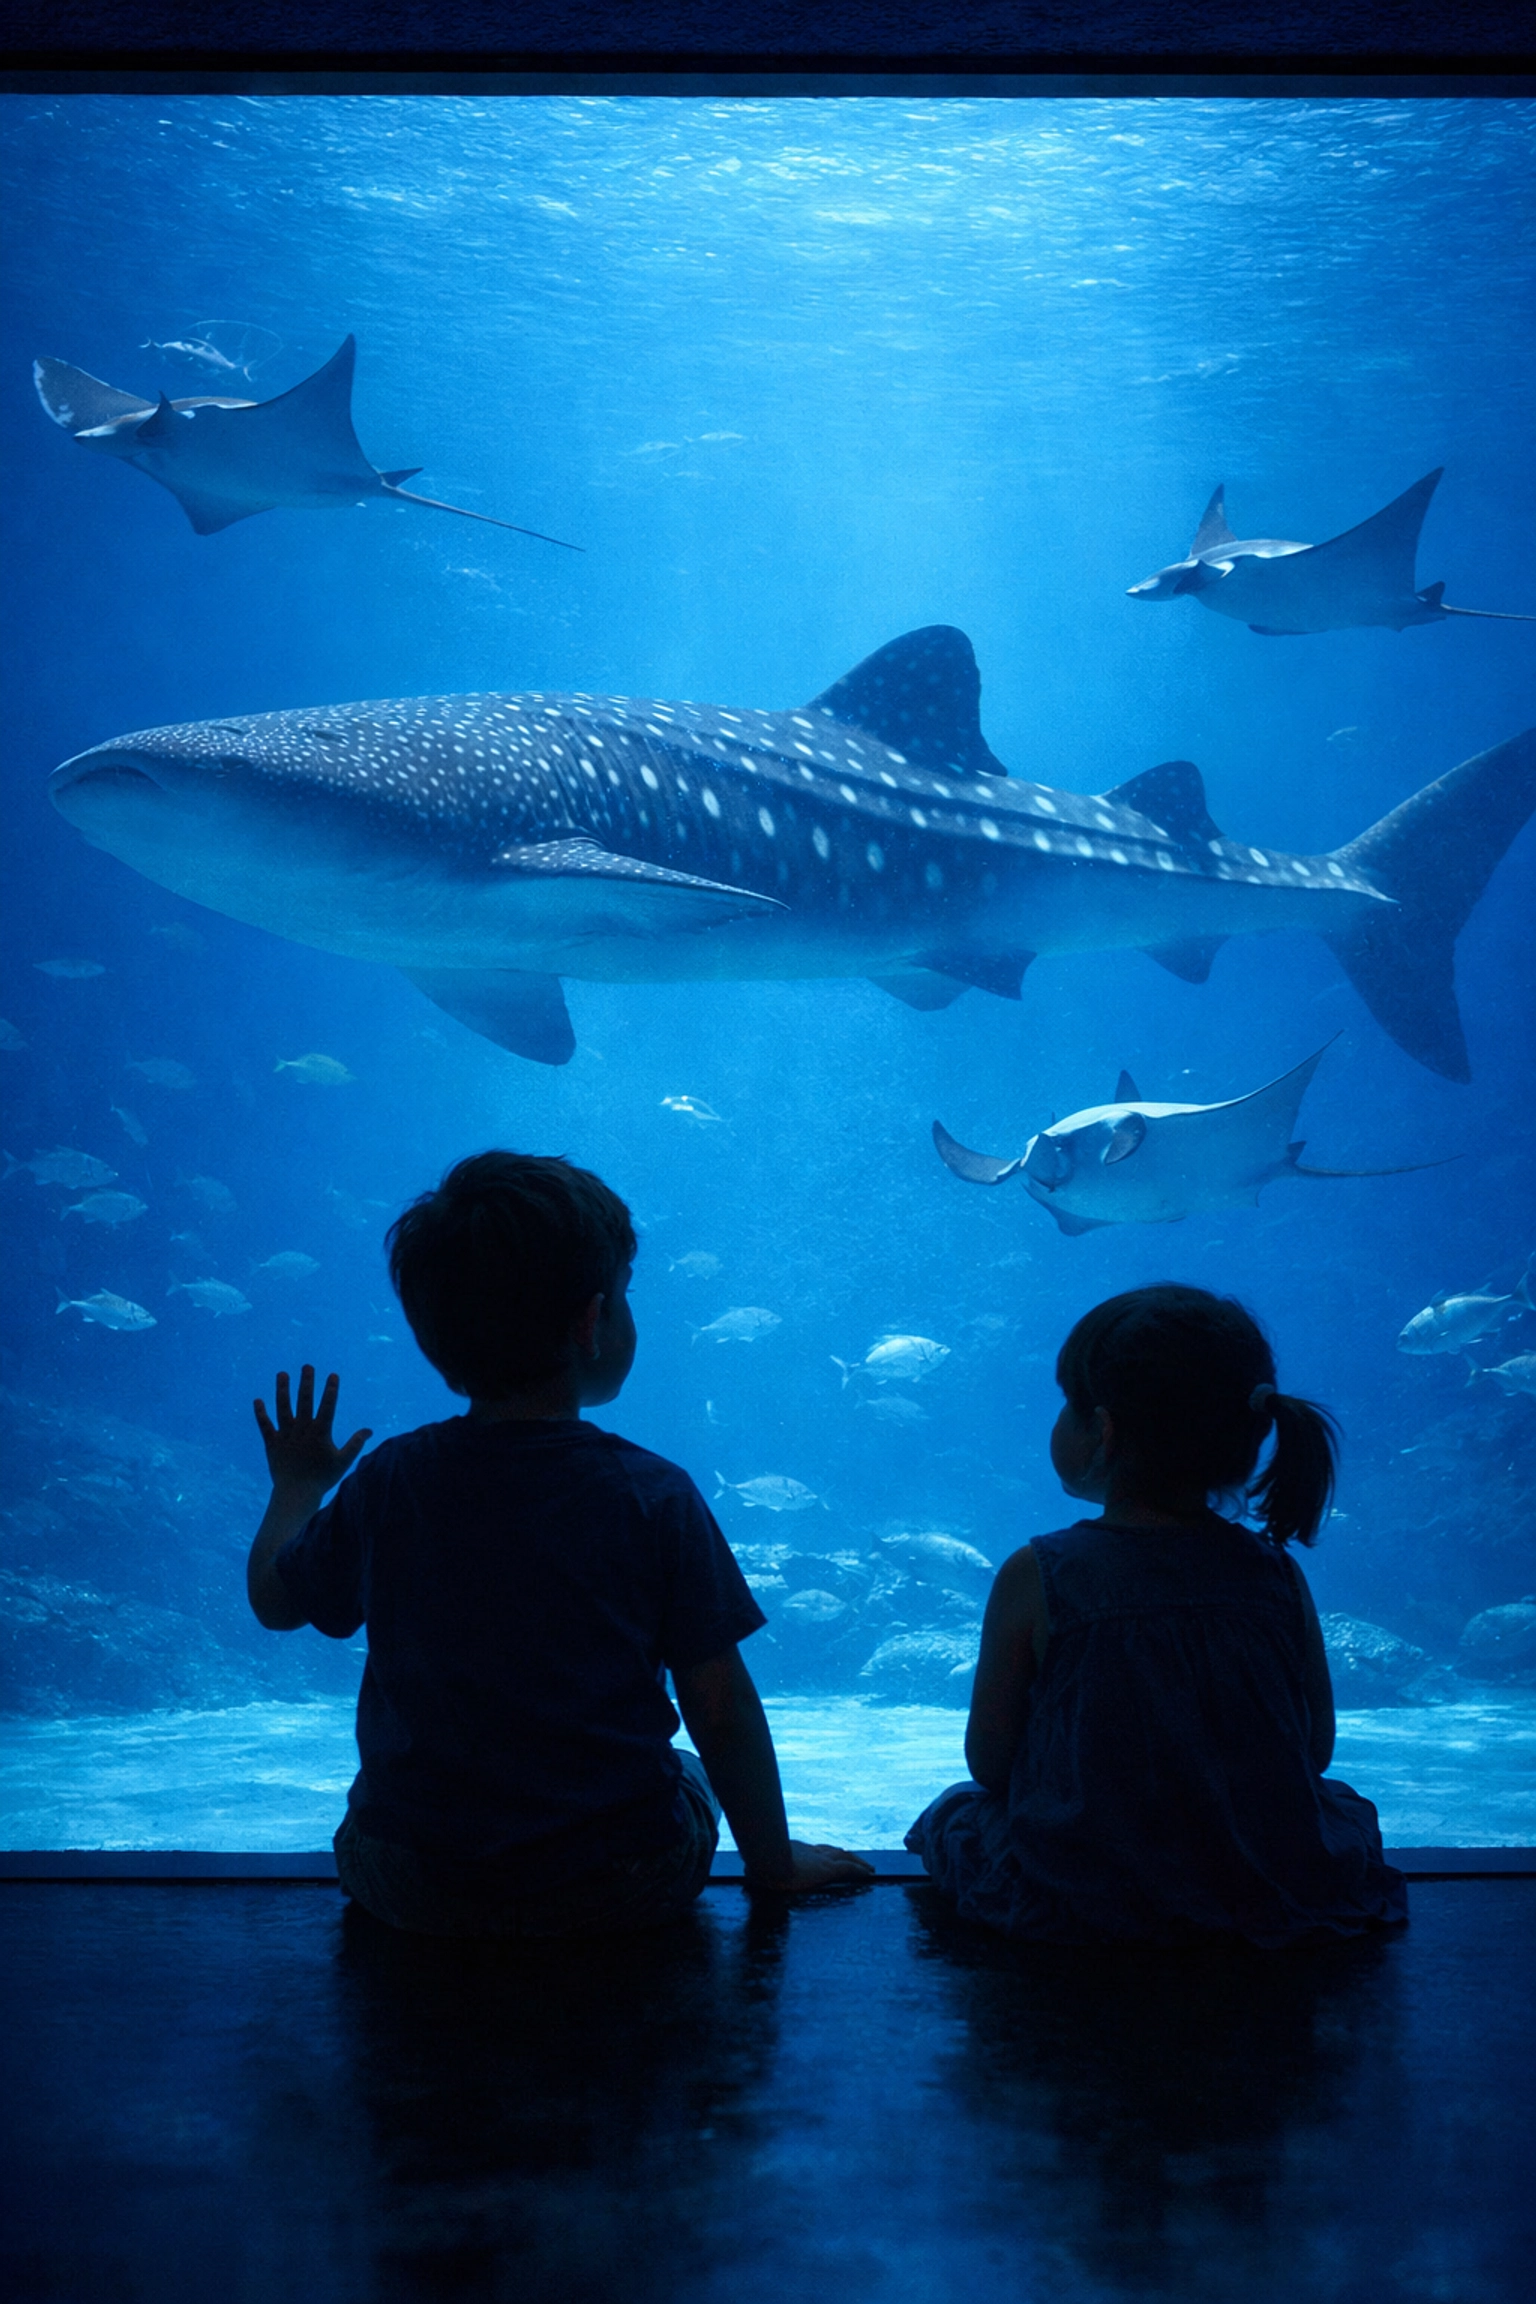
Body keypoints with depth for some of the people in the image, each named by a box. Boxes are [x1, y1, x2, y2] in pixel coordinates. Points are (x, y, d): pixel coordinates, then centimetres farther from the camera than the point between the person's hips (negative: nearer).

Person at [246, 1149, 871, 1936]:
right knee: (693, 1777, 31)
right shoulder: (655, 1496, -14)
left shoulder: (386, 1482, -7)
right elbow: (721, 1708, -10)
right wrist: (774, 1860, 5)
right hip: (622, 1890, -1)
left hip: (414, 1898, 2)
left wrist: (296, 1486, 30)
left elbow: (275, 1600, 11)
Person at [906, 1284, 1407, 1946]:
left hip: (1077, 1904, -2)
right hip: (1270, 1903, 2)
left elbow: (989, 1761, -8)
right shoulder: (1275, 1576, -9)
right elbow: (1315, 1750, 1)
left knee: (952, 1815, 28)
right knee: (1343, 1805, 35)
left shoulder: (1034, 1579, -17)